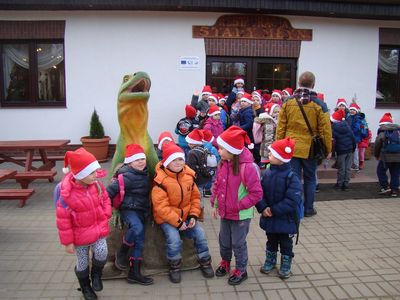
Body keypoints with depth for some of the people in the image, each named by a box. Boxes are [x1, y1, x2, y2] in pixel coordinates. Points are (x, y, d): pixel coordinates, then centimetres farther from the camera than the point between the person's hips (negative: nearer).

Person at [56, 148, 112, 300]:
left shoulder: (97, 185, -9)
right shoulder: (67, 194, -24)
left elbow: (105, 200, 9)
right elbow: (63, 220, -17)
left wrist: (105, 216, -5)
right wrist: (68, 242, -11)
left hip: (98, 230, 3)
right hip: (80, 235, -3)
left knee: (102, 253, -15)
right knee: (82, 263, 13)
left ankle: (96, 274, 18)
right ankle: (86, 287, 38)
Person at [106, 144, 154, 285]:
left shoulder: (144, 173, 9)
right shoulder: (128, 176, -17)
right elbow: (111, 189, -18)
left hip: (141, 210, 8)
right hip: (128, 209, -8)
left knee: (139, 241, 4)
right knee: (137, 228, -36)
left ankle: (134, 273, 11)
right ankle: (121, 253, -10)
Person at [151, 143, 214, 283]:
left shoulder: (188, 175, -3)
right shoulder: (161, 180, -21)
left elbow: (195, 196, 6)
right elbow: (161, 207, -21)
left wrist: (193, 215, -6)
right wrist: (177, 222, -21)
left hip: (186, 215, 5)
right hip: (167, 217, -5)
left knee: (200, 234, -7)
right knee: (174, 239, -25)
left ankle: (205, 262, 17)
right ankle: (174, 267, 2)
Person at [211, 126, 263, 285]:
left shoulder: (247, 167, -26)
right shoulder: (223, 163, -4)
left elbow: (257, 193, -22)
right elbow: (217, 184, 9)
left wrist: (239, 205, -20)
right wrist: (215, 204, 6)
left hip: (241, 215, -6)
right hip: (225, 212, 6)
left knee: (238, 243, 9)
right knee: (224, 240, 22)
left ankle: (241, 270, 31)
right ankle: (225, 262, 47)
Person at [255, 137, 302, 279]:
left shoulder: (292, 177, -21)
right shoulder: (267, 173, -6)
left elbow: (292, 201, -27)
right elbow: (259, 193, -4)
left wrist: (274, 210, -24)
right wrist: (263, 208, -20)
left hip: (286, 219, -4)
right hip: (269, 217, 5)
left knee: (286, 243, 15)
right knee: (271, 240, 23)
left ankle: (286, 265, 33)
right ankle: (270, 261, 42)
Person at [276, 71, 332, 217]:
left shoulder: (288, 102, -2)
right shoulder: (318, 105, -7)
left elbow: (280, 127, 0)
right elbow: (325, 129, -5)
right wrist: (328, 149, 5)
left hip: (291, 148, 1)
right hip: (310, 149, -1)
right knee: (310, 179, 15)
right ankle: (308, 208, 23)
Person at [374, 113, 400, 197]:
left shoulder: (382, 133, 0)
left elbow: (377, 145, 2)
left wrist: (376, 155, 17)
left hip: (386, 156, -4)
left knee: (381, 171, 13)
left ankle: (386, 187, 8)